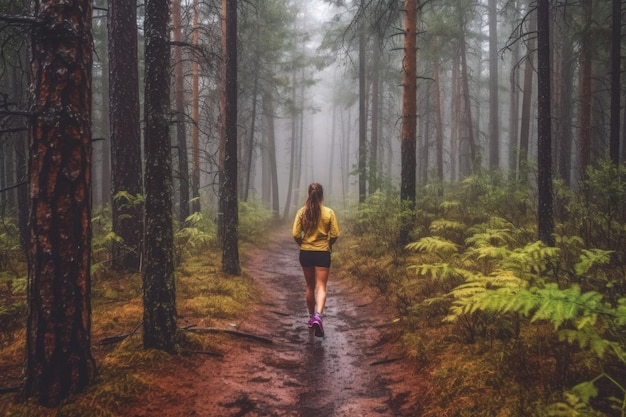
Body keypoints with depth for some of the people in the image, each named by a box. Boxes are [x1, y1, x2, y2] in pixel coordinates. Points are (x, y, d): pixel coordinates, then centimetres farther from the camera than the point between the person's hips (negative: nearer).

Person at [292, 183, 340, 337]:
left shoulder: (302, 212, -5)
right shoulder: (329, 212, -8)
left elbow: (295, 234, -7)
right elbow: (335, 235, -7)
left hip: (305, 253, 2)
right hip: (322, 253, -2)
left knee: (310, 287, 17)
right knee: (321, 287, -1)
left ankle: (311, 317, 28)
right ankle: (318, 316, -22)